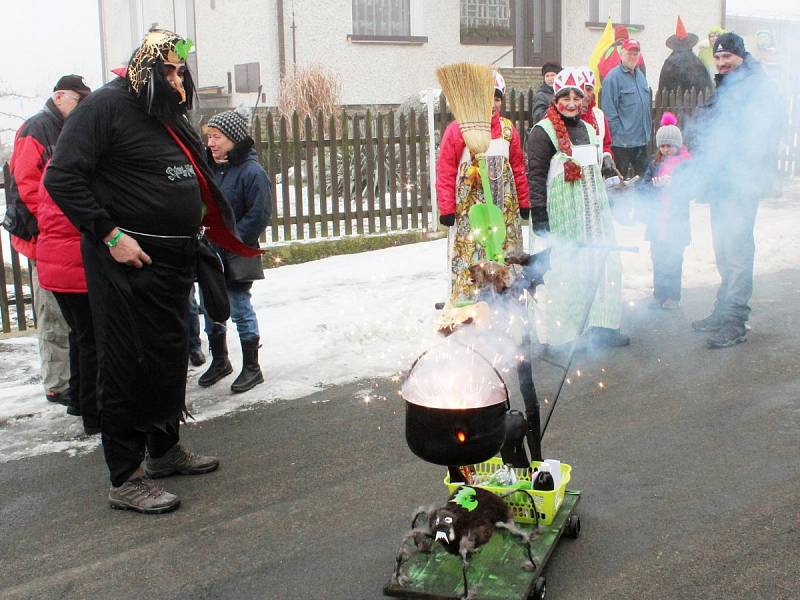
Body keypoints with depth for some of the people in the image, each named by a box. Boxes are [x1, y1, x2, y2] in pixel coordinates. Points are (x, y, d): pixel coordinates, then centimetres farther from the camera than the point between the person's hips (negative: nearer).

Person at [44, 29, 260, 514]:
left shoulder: (169, 114, 16)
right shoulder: (108, 105, -11)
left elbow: (191, 179, 27)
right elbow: (63, 177, -16)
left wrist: (195, 219, 11)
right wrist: (110, 235, -20)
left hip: (172, 261, 9)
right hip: (127, 261, -9)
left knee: (171, 359, 17)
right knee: (128, 364, -3)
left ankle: (165, 449, 34)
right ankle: (127, 479, 6)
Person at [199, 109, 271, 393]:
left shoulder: (252, 172, -14)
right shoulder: (208, 167, 6)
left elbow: (258, 216, -16)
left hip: (235, 257, -7)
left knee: (241, 310, 2)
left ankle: (251, 368, 15)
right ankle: (219, 361, 34)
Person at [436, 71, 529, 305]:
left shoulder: (508, 129, 8)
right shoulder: (458, 129, -7)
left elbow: (518, 168, 13)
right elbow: (445, 170, -7)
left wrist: (524, 202, 13)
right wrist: (446, 208, -9)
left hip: (504, 207, 5)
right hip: (469, 207, -5)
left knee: (507, 254, 11)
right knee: (468, 257, -3)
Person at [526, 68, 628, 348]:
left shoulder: (588, 129, 18)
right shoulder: (544, 131, -6)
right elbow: (536, 175, -11)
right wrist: (539, 216, -17)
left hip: (595, 212, 7)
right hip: (563, 214, -7)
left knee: (608, 264, 1)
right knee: (568, 271, -7)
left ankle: (602, 327, 6)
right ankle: (560, 335, 3)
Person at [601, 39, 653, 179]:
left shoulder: (640, 75, 14)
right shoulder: (613, 77, -11)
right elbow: (609, 111, -15)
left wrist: (648, 129, 16)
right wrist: (618, 134, -18)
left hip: (642, 139, 8)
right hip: (622, 141, -8)